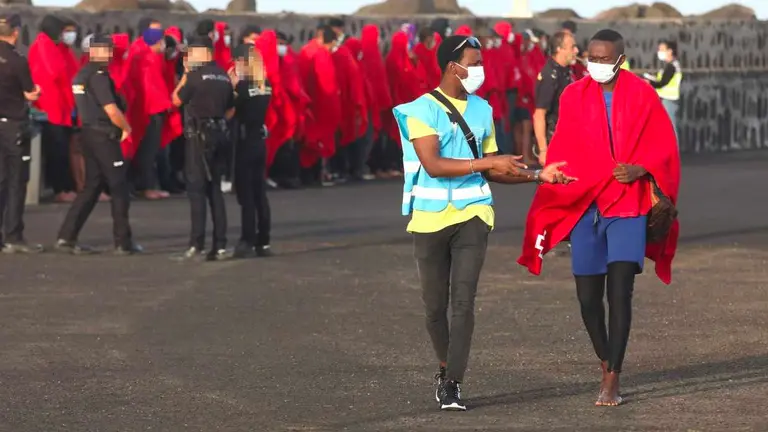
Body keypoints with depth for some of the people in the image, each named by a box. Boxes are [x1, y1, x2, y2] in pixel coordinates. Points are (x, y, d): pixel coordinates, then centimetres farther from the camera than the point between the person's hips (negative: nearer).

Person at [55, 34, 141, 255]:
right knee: (119, 188, 0)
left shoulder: (82, 74, 13)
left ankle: (67, 237, 6)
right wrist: (126, 128, -3)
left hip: (89, 134, 9)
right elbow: (112, 110, -20)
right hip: (104, 136, -9)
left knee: (92, 187, 12)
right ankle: (123, 243, 3)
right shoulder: (99, 76, -16)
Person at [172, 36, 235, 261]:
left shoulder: (196, 75, -10)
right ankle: (220, 245, 6)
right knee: (215, 188, 10)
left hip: (199, 135, -7)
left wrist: (184, 77, 7)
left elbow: (177, 100, -2)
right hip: (219, 136, 7)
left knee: (196, 189, -6)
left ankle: (197, 244, -11)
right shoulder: (223, 76, 12)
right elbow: (231, 109, 18)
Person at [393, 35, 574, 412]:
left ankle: (452, 382, -7)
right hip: (431, 217, -3)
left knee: (463, 301, -9)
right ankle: (446, 368, 30)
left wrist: (537, 175, 4)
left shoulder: (482, 110, 9)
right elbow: (433, 165, -18)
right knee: (435, 304, 7)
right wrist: (488, 162, -20)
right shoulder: (423, 110, -7)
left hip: (472, 215, 3)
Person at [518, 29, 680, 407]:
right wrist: (556, 177, -7)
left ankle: (612, 379, -12)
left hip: (627, 204, -3)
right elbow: (562, 152, 9)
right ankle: (607, 362, 29)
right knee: (588, 295, 5)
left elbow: (663, 147, 2)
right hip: (584, 205, 3)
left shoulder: (642, 96, 0)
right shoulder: (573, 96, 5)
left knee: (620, 291, -13)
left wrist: (641, 169, -15)